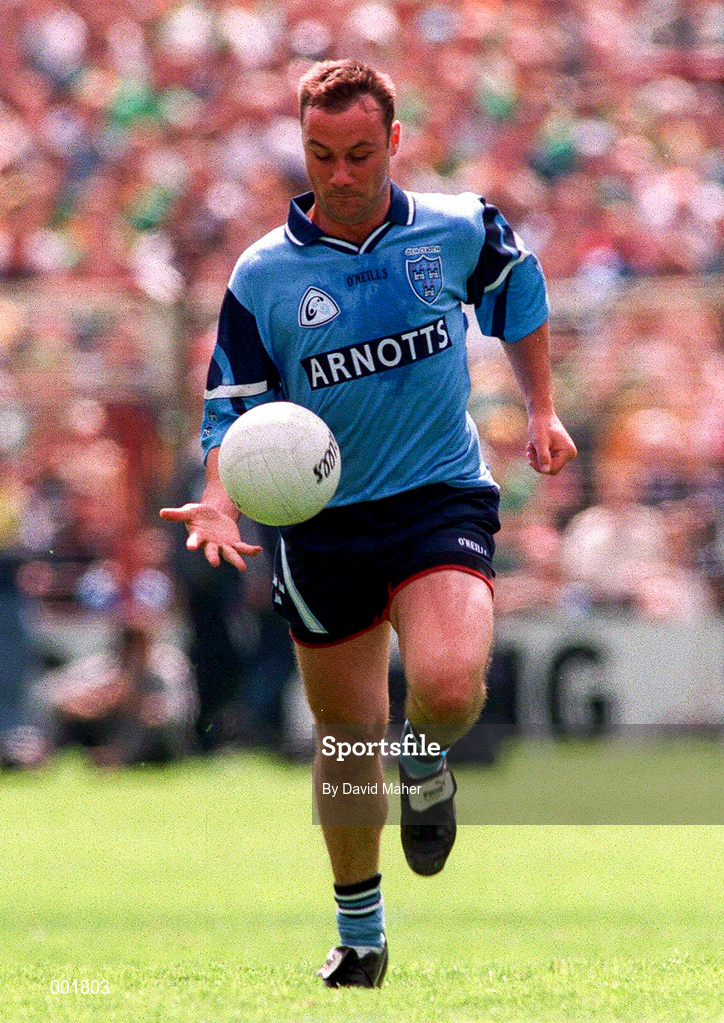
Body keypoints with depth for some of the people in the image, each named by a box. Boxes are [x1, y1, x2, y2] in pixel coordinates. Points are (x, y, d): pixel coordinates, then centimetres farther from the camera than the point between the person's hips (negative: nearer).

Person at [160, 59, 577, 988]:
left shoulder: (459, 230, -4)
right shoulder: (262, 276, -6)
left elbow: (517, 287, 19)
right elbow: (234, 409, -2)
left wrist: (541, 410, 15)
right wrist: (219, 502, -20)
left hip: (442, 501, -1)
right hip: (323, 522, 1)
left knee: (446, 689, -27)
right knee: (346, 736, 11)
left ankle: (426, 763, 11)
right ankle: (359, 934, 31)